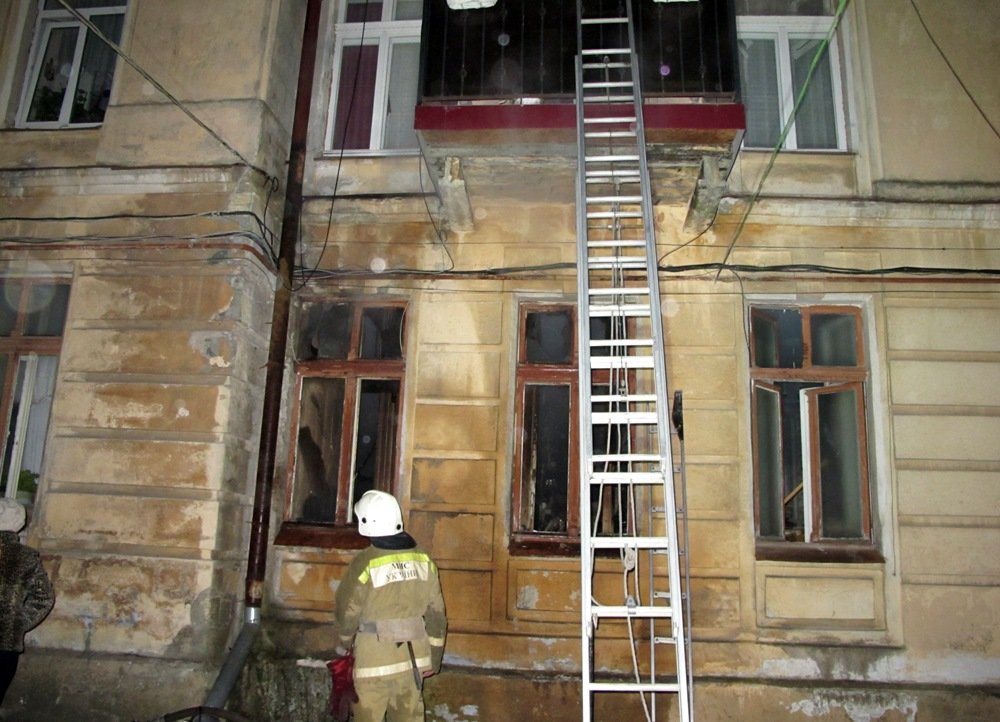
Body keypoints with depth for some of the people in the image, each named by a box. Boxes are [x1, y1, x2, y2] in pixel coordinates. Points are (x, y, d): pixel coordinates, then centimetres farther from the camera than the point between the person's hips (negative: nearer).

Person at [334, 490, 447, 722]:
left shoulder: (365, 563, -14)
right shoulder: (424, 560, 1)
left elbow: (347, 611, -6)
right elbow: (436, 614, 4)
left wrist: (342, 646, 14)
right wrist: (434, 659, 14)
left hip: (375, 659, -4)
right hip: (414, 659, 5)